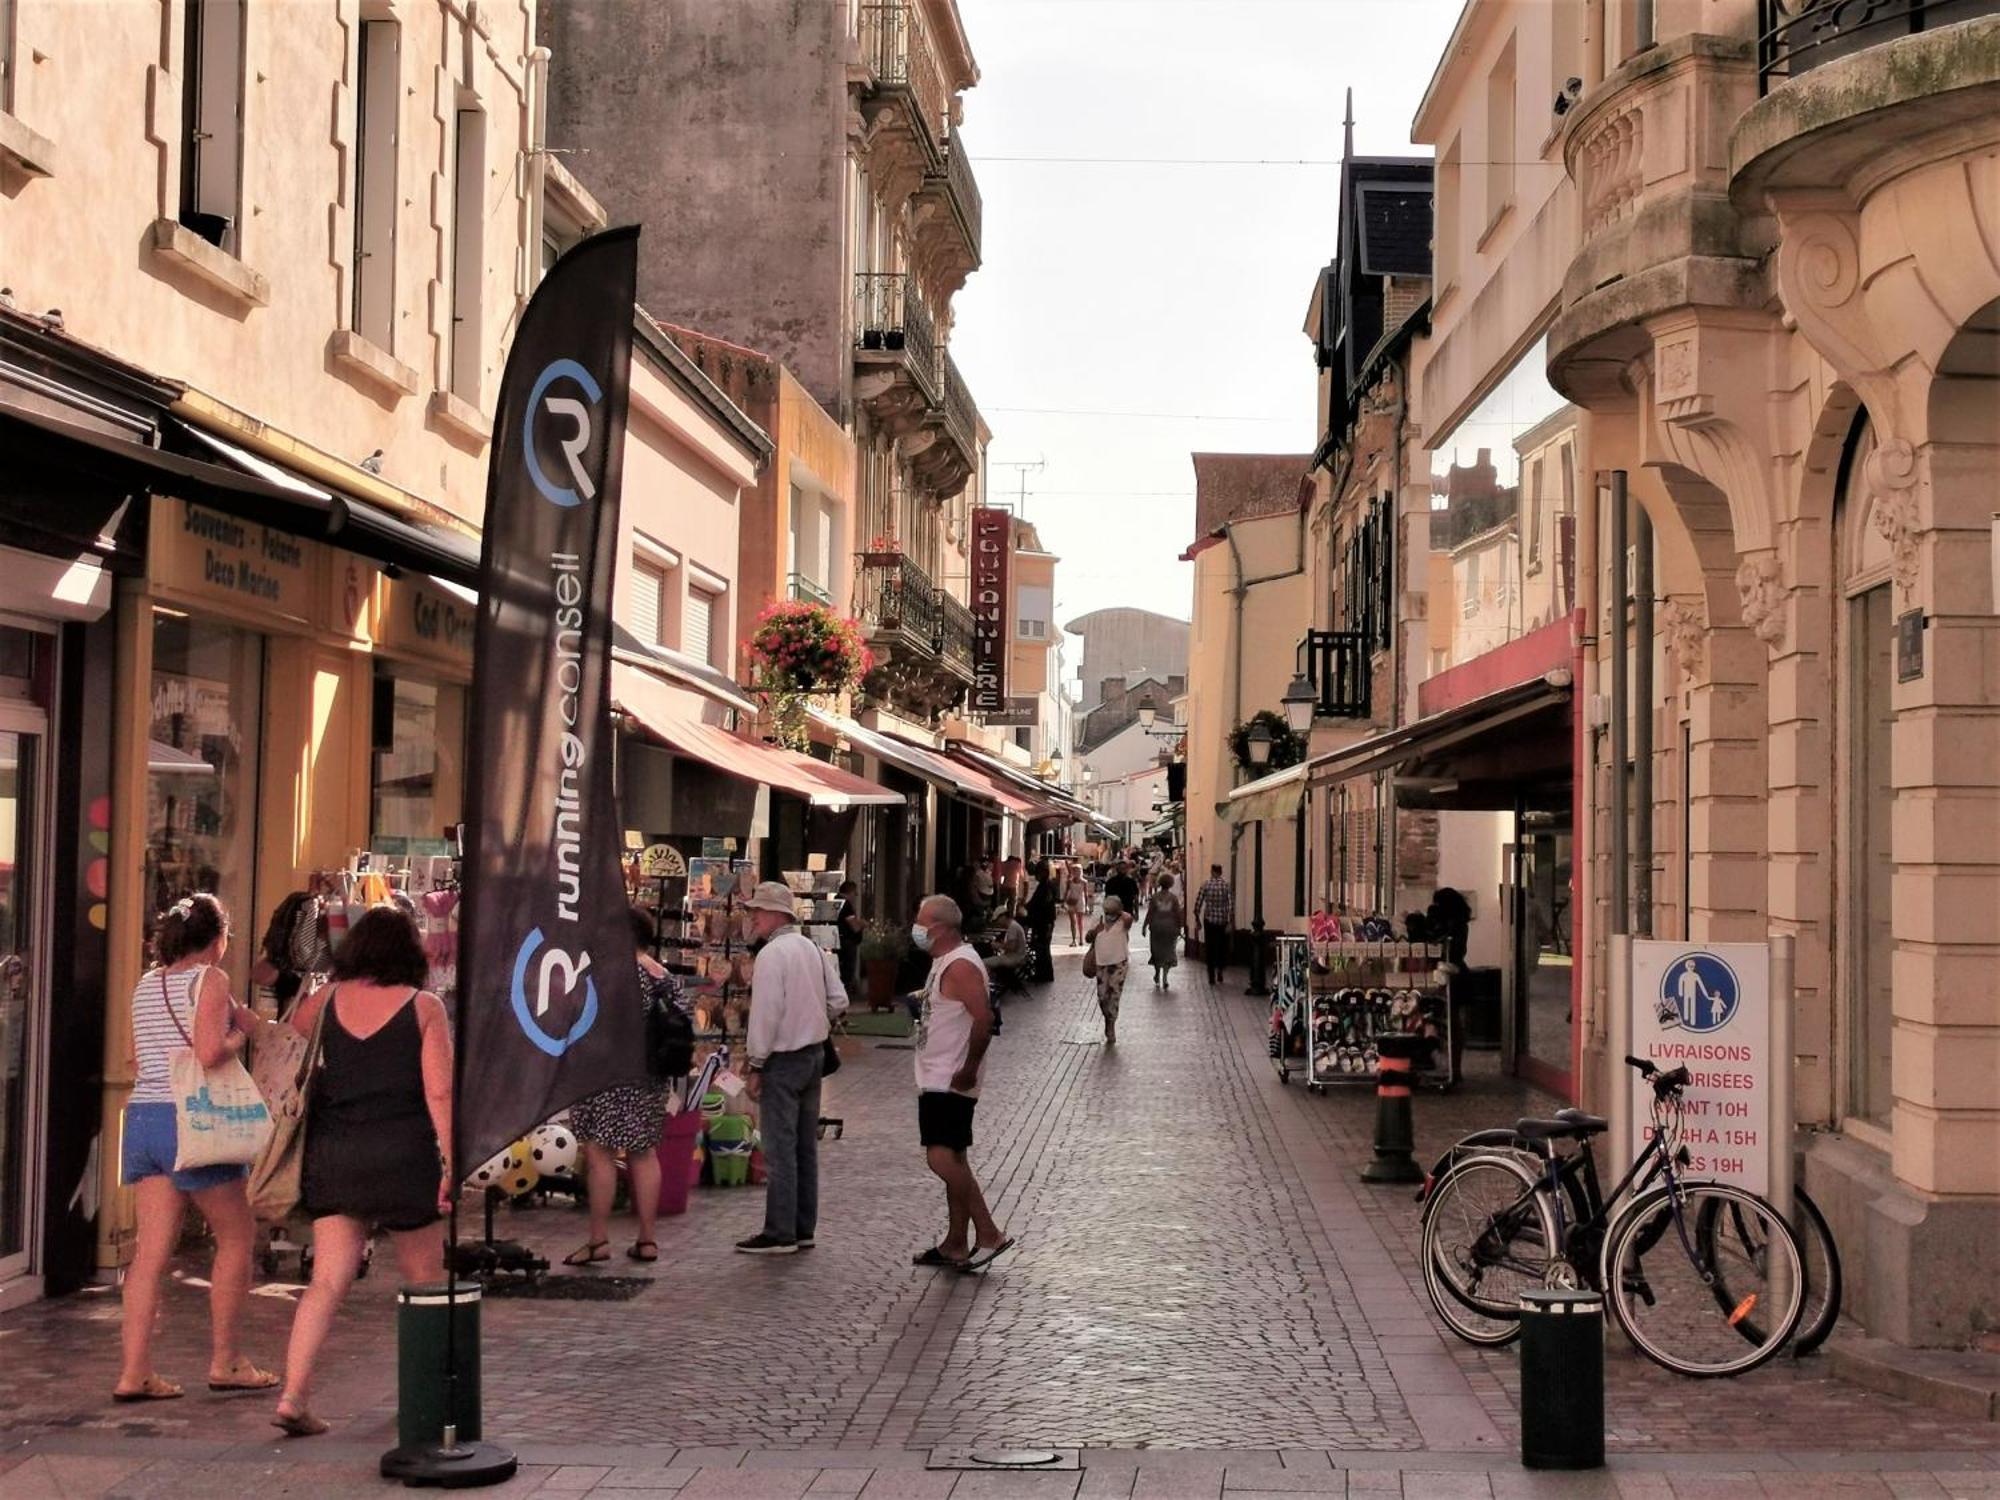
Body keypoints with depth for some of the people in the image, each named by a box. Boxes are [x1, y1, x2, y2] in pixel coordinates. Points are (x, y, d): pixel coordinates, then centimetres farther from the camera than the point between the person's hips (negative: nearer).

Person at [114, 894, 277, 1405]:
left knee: (151, 1248, 4)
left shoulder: (146, 985, 15)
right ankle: (224, 1361, 13)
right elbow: (209, 1053, -20)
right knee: (237, 1236, 9)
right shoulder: (209, 979, -7)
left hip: (142, 1114, 7)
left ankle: (135, 1371, -1)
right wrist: (240, 1035, 0)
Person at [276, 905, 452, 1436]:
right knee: (424, 1281, 15)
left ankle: (294, 1396, -10)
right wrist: (452, 1162, -7)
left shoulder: (325, 1001, 5)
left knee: (327, 1281, 1)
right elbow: (440, 1093, -8)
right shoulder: (424, 1007, -3)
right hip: (403, 1153, -3)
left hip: (333, 1154, 3)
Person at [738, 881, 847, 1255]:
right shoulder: (813, 948, 10)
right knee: (806, 1145, 12)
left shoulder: (772, 954, -15)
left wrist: (756, 1065, -13)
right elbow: (838, 1001, 10)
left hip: (783, 1058, -8)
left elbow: (766, 1012, -18)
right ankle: (804, 1228, 18)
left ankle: (780, 1234, -2)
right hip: (814, 1052, 9)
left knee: (780, 1147, -4)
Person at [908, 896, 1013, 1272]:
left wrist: (969, 1069, -23)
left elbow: (983, 1019, -26)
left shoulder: (961, 965, -18)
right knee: (952, 1160, 13)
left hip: (951, 1082, -11)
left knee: (942, 1157, -17)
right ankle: (956, 1244, 19)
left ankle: (989, 1233, -11)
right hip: (937, 1080, 11)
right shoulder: (944, 962, 15)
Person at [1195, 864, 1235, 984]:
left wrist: (1197, 919, 6)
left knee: (1210, 948, 7)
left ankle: (1211, 977, 6)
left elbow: (1198, 903, -4)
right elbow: (1231, 905, -10)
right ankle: (1219, 970, 4)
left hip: (1209, 921, 0)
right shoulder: (1227, 885, -5)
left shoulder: (1205, 884, -4)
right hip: (1223, 921, 0)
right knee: (1222, 947, 16)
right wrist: (1231, 922, -6)